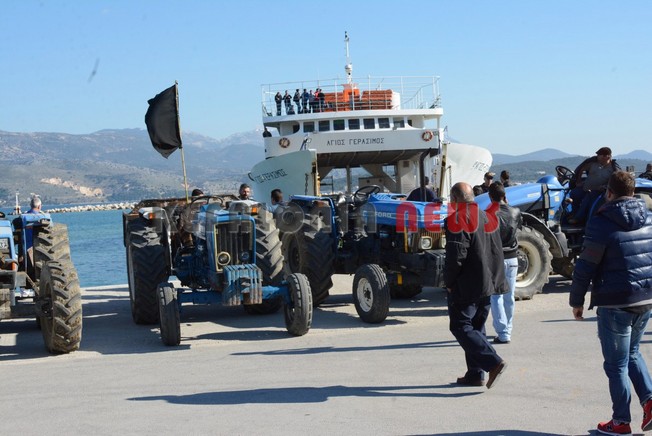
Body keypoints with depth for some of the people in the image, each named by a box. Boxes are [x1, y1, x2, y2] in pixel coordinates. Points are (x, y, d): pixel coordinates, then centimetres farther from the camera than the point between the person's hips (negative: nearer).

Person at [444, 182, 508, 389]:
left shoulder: (457, 220, -14)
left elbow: (455, 256, -21)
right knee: (476, 328, 15)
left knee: (461, 327, -3)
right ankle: (475, 374, 17)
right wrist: (496, 280, 20)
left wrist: (449, 282, -8)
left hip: (466, 286, -8)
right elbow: (497, 251, 17)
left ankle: (493, 362, -16)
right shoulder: (486, 218, 13)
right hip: (488, 285, 9)